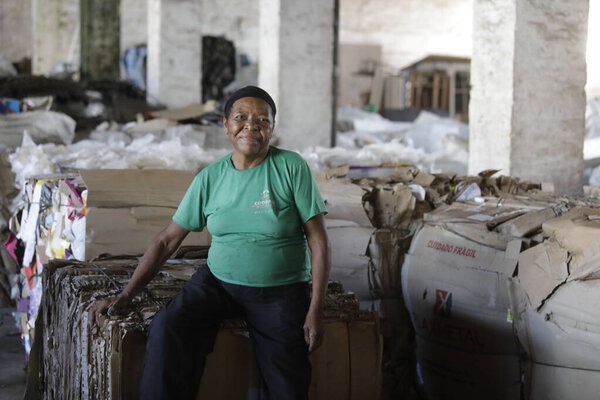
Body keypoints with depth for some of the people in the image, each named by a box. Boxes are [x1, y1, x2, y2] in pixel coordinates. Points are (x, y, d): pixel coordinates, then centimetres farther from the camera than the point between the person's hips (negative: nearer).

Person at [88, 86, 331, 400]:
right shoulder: (210, 178, 0)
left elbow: (318, 240, -6)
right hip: (218, 281, 2)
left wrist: (315, 310, -11)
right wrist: (125, 296, -2)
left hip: (280, 292, -1)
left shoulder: (291, 168, -7)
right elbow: (167, 240, 4)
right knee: (166, 329, -25)